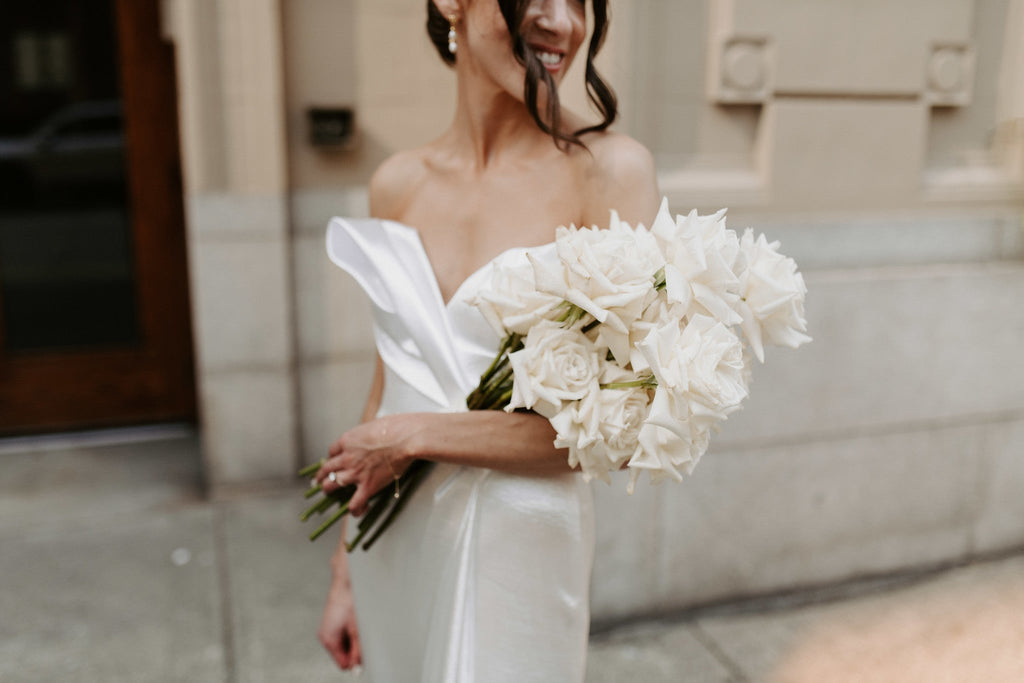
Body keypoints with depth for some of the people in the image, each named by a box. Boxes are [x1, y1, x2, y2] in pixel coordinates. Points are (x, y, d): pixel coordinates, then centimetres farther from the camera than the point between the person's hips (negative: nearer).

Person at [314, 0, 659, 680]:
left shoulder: (610, 168, -14)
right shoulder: (399, 183, -1)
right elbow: (389, 387, 5)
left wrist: (411, 436, -14)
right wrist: (346, 572, 10)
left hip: (514, 544, -4)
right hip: (393, 545, 4)